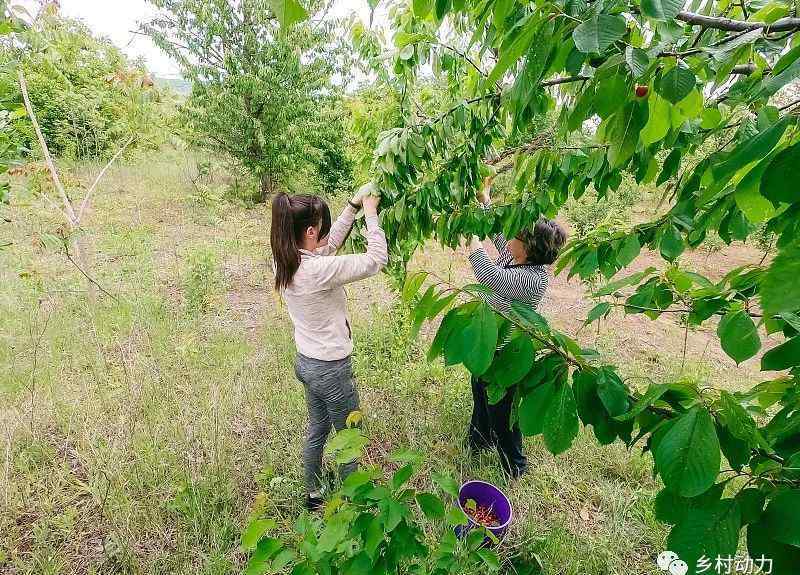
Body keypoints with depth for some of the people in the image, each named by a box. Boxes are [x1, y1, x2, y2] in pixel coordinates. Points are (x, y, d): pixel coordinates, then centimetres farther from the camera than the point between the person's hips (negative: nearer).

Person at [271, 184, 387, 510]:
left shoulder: (286, 261, -6)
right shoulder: (317, 270, -31)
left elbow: (331, 241, 8)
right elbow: (377, 260, -24)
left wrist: (354, 205, 5)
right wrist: (370, 213, -13)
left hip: (306, 362, 8)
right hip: (330, 369, -8)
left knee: (317, 429, 28)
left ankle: (313, 494, 49)